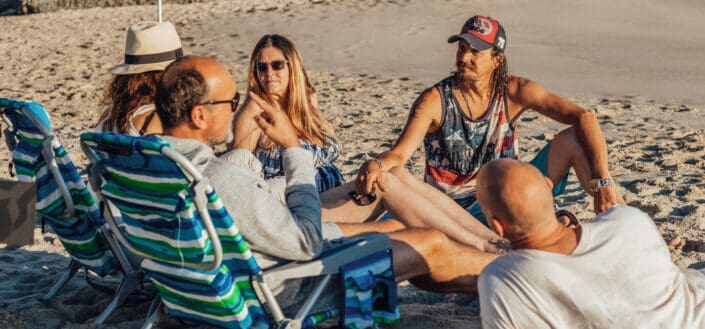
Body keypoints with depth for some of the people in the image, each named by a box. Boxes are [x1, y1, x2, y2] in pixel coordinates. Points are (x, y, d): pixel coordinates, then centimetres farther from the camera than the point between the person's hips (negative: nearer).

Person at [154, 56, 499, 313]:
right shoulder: (222, 180, -38)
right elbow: (307, 243, -26)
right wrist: (293, 146, -21)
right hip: (288, 290, -9)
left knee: (392, 228, 20)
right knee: (432, 245, 3)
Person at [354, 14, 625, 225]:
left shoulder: (514, 91, -6)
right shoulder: (435, 101, -10)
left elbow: (585, 118, -12)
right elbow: (399, 154, -21)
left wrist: (603, 182, -26)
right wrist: (376, 165, -47)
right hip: (455, 209, -1)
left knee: (572, 139, -16)